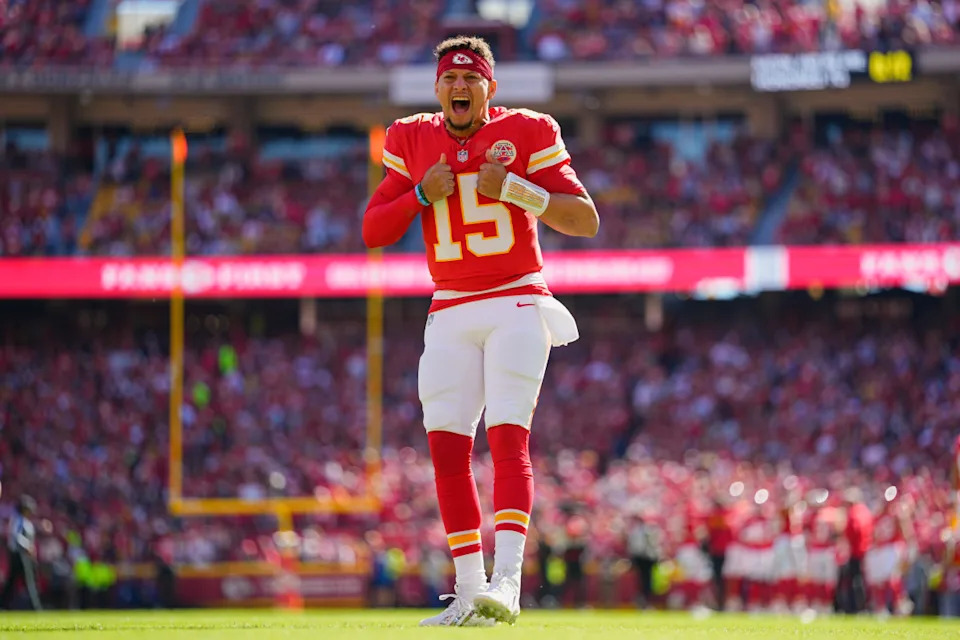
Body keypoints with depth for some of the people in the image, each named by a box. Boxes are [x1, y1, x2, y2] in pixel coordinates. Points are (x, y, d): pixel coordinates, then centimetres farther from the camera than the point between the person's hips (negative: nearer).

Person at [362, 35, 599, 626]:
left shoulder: (526, 134, -3)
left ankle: (506, 582, -28)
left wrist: (511, 187, -17)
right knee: (447, 445, -3)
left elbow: (586, 221, -6)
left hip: (517, 305, -4)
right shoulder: (413, 143, 7)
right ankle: (469, 595, 2)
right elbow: (373, 232, 7)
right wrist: (422, 195, -10)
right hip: (450, 314, 4)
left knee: (508, 437, -18)